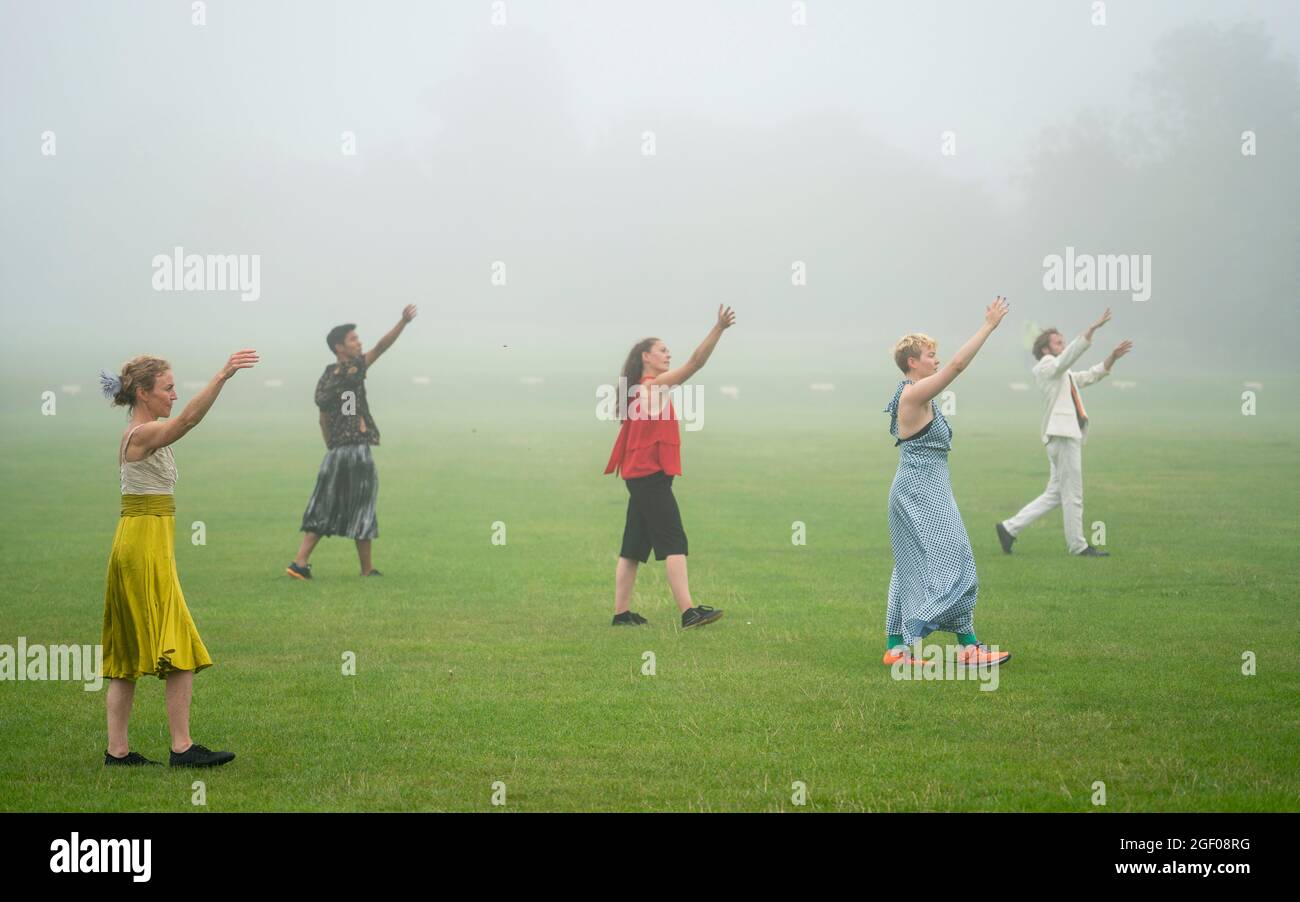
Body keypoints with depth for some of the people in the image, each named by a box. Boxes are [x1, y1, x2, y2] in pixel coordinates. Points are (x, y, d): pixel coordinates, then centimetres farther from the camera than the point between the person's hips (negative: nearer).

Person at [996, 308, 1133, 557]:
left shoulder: (1065, 375, 25)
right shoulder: (1045, 367, -3)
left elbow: (1092, 375, 33)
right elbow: (1070, 354, -19)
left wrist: (1112, 357, 20)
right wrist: (1093, 328, -27)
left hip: (1070, 435, 10)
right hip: (1063, 436, -10)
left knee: (1054, 494, 11)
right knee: (1072, 494, -3)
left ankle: (1010, 528, 10)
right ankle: (1078, 545, 3)